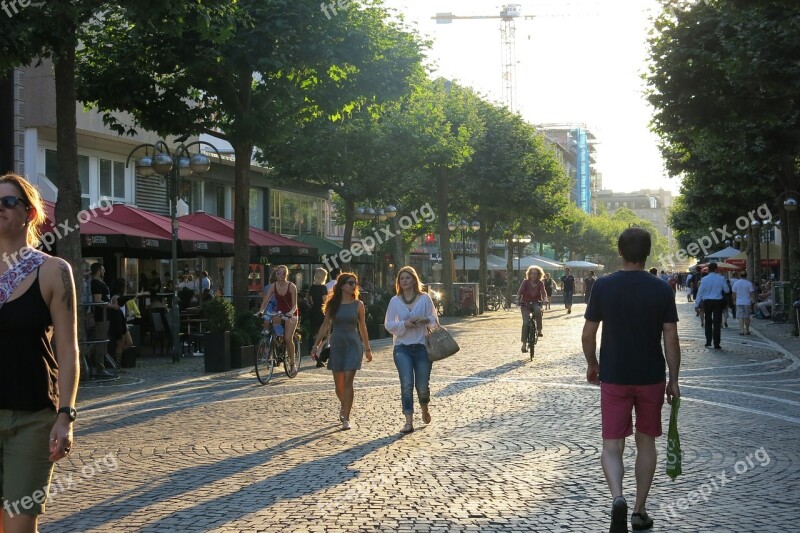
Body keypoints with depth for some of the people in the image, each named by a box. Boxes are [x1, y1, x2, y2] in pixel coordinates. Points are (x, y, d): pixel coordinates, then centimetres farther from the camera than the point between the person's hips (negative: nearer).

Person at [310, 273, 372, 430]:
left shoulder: (358, 305, 1)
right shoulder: (333, 304, 2)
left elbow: (362, 327, 7)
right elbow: (325, 325, 6)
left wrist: (368, 349, 10)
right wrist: (316, 345, 2)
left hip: (353, 344, -2)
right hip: (336, 344, 2)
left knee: (348, 381, -11)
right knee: (338, 383, 10)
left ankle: (346, 418, -9)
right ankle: (343, 404, 40)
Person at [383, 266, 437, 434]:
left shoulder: (424, 298, 2)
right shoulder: (395, 301, 4)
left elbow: (433, 319, 6)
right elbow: (388, 324, 4)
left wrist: (423, 319, -16)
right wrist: (404, 324, -13)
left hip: (422, 346, 0)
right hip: (402, 347, 0)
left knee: (422, 385, 2)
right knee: (407, 384, -10)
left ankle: (424, 408, 36)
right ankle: (409, 421, -5)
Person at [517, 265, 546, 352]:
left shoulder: (540, 283, -4)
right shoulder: (525, 282, -8)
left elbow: (543, 292, -15)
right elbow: (520, 291, -20)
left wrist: (545, 299, -37)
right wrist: (518, 298, -39)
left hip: (536, 303, 1)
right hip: (525, 304, 0)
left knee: (538, 310, -37)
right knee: (525, 323, -15)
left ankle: (539, 330, -21)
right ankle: (524, 343, -9)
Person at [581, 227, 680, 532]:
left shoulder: (603, 286, -5)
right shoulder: (661, 289, -5)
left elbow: (588, 334, 0)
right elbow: (671, 339, -5)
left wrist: (592, 365, 16)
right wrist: (674, 380, 4)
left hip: (613, 378, -1)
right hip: (652, 378, 1)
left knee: (612, 446, 3)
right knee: (646, 442, 15)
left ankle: (618, 498, -22)